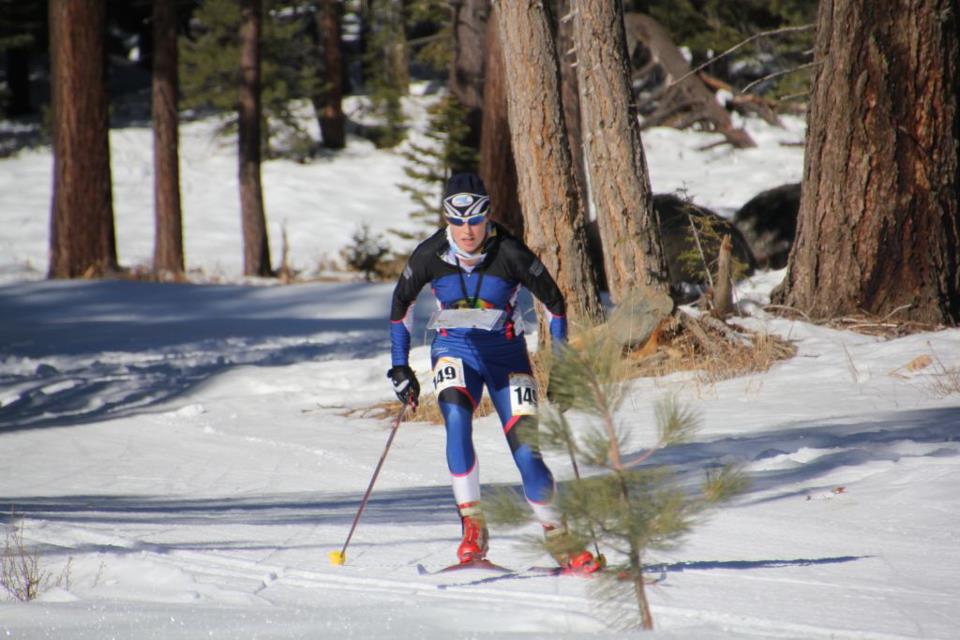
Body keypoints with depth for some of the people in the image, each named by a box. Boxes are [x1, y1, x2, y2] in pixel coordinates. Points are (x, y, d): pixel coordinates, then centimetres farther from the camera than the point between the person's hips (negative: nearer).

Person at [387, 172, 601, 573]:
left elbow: (553, 301, -4)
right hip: (455, 350, 1)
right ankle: (472, 527, -27)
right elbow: (401, 304, 5)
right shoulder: (431, 255, -12)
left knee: (526, 449, -11)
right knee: (456, 417, -29)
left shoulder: (510, 254, -18)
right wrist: (399, 365, 0)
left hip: (506, 353, -1)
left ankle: (560, 541, 3)